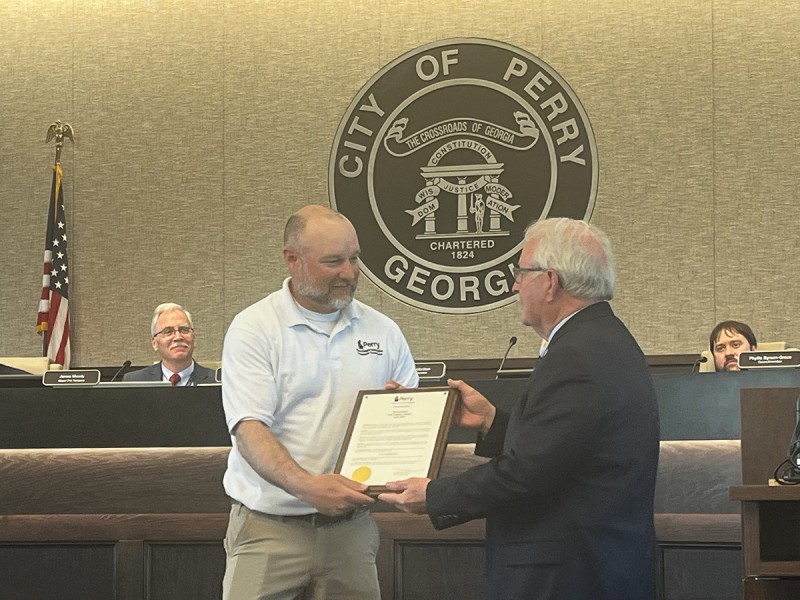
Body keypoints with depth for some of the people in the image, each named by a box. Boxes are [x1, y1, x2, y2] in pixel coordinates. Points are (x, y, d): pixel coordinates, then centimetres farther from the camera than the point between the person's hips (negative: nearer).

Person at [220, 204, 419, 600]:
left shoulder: (382, 332, 10)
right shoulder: (254, 329, -2)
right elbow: (249, 430, -13)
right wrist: (306, 486, -28)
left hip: (351, 530, 3)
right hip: (269, 527, -3)